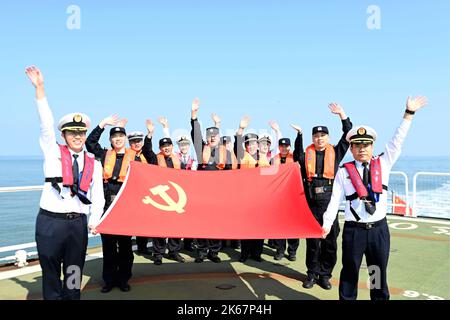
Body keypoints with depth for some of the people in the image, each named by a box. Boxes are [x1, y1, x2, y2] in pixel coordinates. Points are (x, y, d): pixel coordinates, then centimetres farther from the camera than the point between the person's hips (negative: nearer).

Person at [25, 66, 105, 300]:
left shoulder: (94, 164, 9)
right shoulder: (53, 152, 3)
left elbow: (98, 197, 7)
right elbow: (46, 124, -9)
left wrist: (94, 221, -7)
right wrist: (39, 88, -17)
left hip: (78, 223, 2)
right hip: (50, 221, -2)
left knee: (74, 274, 11)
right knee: (51, 272, 8)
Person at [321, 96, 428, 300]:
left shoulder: (383, 164, 4)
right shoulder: (343, 171, -4)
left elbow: (397, 142, -1)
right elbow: (335, 200, -6)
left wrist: (409, 114, -5)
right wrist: (327, 224, -15)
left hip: (379, 229, 2)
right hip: (354, 230, -2)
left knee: (379, 274, 14)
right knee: (349, 273, 10)